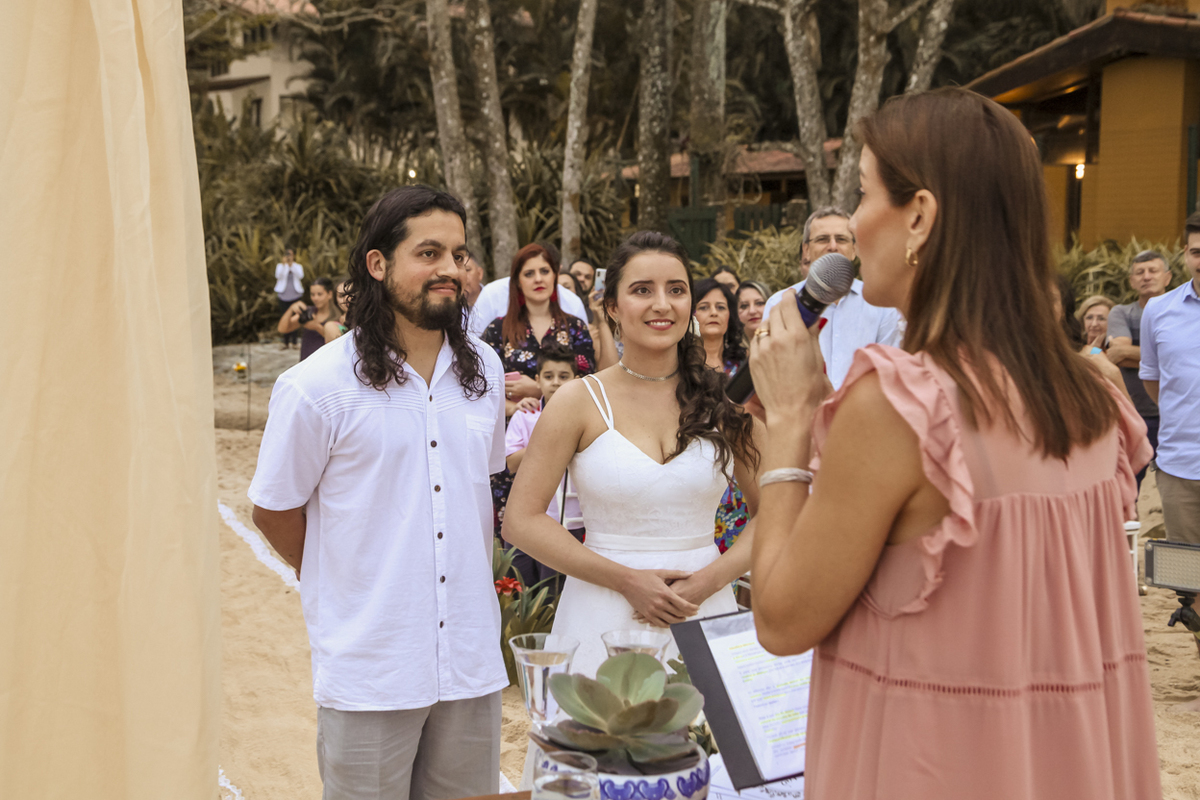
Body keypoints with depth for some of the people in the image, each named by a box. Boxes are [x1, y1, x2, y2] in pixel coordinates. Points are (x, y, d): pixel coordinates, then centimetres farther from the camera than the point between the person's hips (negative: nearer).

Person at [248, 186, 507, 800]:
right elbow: (273, 512, 0)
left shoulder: (484, 370, 5)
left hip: (472, 663, 5)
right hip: (369, 671, -4)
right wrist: (343, 586, 8)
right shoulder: (318, 385, -10)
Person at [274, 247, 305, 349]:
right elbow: (278, 276, -12)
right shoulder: (280, 266, 7)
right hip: (283, 296, 1)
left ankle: (293, 341, -3)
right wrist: (284, 264, -15)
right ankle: (286, 342, 8)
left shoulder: (298, 266, 6)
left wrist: (292, 264, -15)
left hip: (295, 295, -1)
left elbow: (300, 276, -14)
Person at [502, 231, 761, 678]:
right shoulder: (580, 402, -3)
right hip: (606, 619, -1)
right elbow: (521, 522, -5)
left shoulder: (723, 399, 3)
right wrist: (628, 580, -11)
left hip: (706, 612, 2)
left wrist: (708, 580, -10)